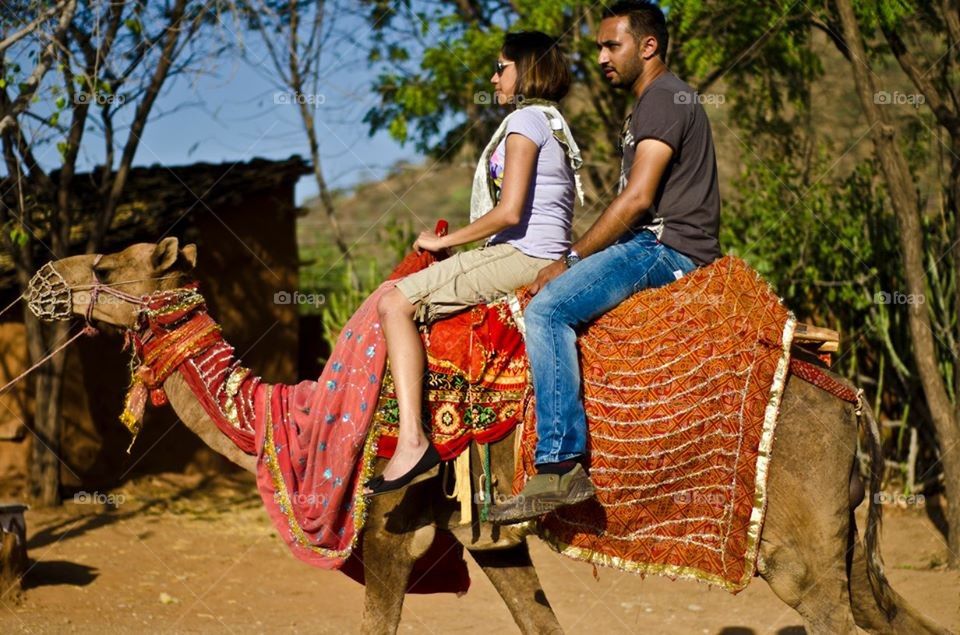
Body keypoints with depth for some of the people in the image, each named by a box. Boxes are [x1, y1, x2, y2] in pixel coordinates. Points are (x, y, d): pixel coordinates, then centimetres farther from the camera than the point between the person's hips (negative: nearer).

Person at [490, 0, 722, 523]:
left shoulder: (664, 99, -8)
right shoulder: (650, 104, 26)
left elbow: (637, 199, -18)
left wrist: (571, 260, -12)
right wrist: (576, 261, 17)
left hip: (666, 248, -11)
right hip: (651, 247, 11)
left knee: (547, 309, -26)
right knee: (545, 301, 17)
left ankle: (560, 466, -33)